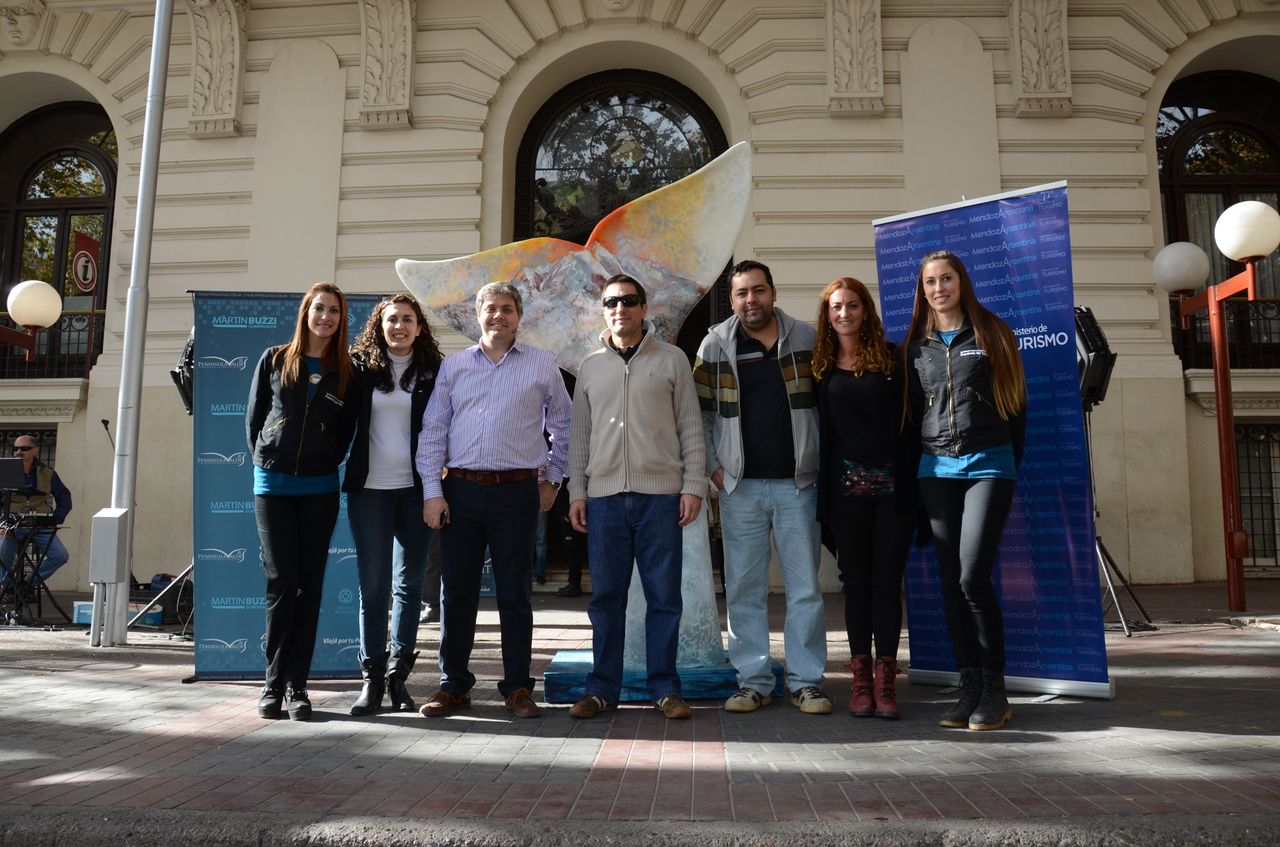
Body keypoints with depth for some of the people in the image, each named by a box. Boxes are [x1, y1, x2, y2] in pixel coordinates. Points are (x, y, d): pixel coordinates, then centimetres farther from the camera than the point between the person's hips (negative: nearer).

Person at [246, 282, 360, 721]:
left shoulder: (346, 372, 6)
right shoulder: (274, 360, 6)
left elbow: (347, 430, 9)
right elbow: (253, 419, 9)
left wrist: (326, 464, 2)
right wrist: (266, 463, 6)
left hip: (319, 489, 1)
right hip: (273, 486, -1)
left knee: (309, 585, 2)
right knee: (281, 583, -2)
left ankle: (296, 684, 9)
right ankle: (274, 681, 9)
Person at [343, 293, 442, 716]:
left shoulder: (433, 371, 4)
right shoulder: (361, 367, 4)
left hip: (416, 488, 1)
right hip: (369, 488, 0)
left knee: (410, 582, 5)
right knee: (373, 583, 2)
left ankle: (398, 674, 14)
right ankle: (372, 676, 10)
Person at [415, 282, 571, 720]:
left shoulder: (542, 364, 7)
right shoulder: (453, 365, 11)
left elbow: (563, 427, 14)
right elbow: (433, 431, 7)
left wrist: (552, 480, 10)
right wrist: (432, 491, -1)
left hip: (517, 491, -1)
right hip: (461, 490, 2)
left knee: (515, 593, 4)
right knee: (456, 590, 6)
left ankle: (517, 687, 15)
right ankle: (453, 686, 18)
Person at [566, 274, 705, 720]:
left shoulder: (671, 359, 6)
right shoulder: (590, 366, 14)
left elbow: (691, 428, 5)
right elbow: (579, 435, 15)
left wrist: (693, 485, -3)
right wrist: (576, 492, 8)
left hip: (661, 494, -2)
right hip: (604, 495, 2)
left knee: (664, 596, 2)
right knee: (605, 596, 6)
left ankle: (665, 688, 12)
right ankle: (603, 687, 16)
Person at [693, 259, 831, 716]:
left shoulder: (806, 338, 4)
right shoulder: (716, 344, 4)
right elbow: (699, 414, 7)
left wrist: (824, 460, 2)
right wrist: (714, 467, -1)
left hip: (798, 483, 0)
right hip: (740, 487, 1)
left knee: (805, 588, 4)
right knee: (744, 589, 5)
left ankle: (806, 681, 15)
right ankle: (752, 681, 16)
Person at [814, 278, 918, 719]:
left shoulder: (891, 357, 4)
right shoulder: (821, 366, 8)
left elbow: (909, 421, 2)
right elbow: (819, 430, 7)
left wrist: (912, 478, -4)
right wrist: (824, 492, 2)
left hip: (892, 485, -1)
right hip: (846, 486, 1)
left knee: (887, 580, 2)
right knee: (856, 581, 6)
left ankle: (885, 679, 8)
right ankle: (861, 676, 13)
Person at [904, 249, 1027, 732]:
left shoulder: (991, 335, 5)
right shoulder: (916, 345, 12)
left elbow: (1017, 402, 7)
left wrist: (1012, 465, 4)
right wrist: (914, 471, 10)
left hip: (988, 465, -3)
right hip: (936, 470, 3)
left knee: (973, 577, -13)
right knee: (951, 581, 3)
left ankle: (994, 691, 1)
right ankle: (970, 688, 12)